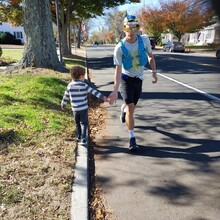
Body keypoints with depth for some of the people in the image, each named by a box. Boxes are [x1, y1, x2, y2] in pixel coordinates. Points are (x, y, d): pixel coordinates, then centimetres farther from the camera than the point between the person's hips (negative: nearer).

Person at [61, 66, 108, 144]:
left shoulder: (70, 85, 3)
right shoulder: (83, 85, -12)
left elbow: (66, 96, 12)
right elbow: (93, 91, -16)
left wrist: (63, 105, 25)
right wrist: (102, 97, -17)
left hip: (75, 109, 4)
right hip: (83, 108, -4)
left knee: (77, 123, 19)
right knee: (84, 123, 5)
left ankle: (79, 137, 30)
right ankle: (83, 138, -3)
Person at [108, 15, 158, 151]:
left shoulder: (144, 40, -12)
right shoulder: (120, 48, -21)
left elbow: (151, 56, 6)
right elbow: (118, 70, -22)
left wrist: (154, 72, -2)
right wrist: (115, 90, -29)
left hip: (139, 78, 4)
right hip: (126, 78, -3)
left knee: (131, 106, 16)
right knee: (131, 108, -13)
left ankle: (123, 109, 56)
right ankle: (132, 138, -2)